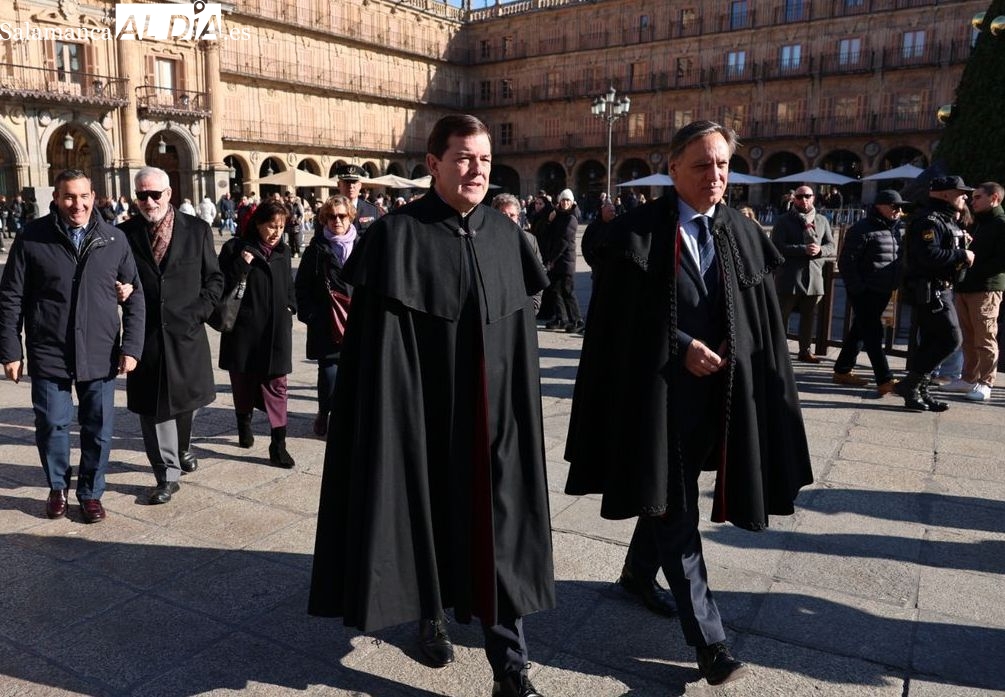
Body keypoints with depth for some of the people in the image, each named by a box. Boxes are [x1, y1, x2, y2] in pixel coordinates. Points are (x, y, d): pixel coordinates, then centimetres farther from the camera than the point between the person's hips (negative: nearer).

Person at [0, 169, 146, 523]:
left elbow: (135, 297, 5)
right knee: (51, 425, 8)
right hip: (49, 354, -1)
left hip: (100, 355, 1)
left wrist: (131, 347, -2)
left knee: (98, 429, 8)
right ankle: (57, 487, 33)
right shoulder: (32, 238, -3)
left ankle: (90, 492, 27)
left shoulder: (113, 239, 1)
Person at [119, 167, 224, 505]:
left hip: (186, 331, 1)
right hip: (145, 334, 0)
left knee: (185, 398, 16)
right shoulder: (126, 233, 1)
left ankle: (182, 448, 43)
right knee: (152, 407, 2)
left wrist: (199, 311, -7)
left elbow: (214, 278, 4)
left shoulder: (197, 229, 1)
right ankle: (167, 475, 12)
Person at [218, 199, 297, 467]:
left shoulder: (282, 252, 10)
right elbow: (221, 286, -9)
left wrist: (289, 307, 7)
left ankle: (278, 443, -1)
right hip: (244, 327, -2)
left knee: (276, 385, -1)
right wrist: (241, 265, -21)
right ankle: (244, 424, 37)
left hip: (276, 330, 3)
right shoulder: (236, 248, -5)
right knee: (243, 382, 12)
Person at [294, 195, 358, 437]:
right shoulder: (317, 248, 4)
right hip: (325, 323, -1)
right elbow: (302, 285, 4)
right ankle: (324, 413, 22)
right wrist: (309, 314, -4)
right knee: (329, 370, -4)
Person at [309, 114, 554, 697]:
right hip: (427, 411, -2)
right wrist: (390, 419, -12)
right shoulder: (398, 234, -10)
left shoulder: (504, 233, 3)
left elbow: (520, 331, 10)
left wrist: (519, 406, 10)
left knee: (499, 530, 4)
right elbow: (380, 340, -10)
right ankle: (432, 614, 43)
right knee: (430, 515, 15)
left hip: (492, 414, 3)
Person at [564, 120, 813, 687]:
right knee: (675, 510, 0)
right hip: (660, 392, -5)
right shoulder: (638, 232, -7)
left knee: (668, 499, 20)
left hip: (719, 394, 5)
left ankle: (639, 571, 46)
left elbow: (765, 324, 8)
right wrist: (680, 346, -15)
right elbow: (621, 319, -8)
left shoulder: (744, 235, 6)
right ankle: (709, 639, 8)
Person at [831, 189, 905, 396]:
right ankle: (885, 381, -10)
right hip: (864, 292, -8)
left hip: (883, 291, 8)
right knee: (873, 333, -8)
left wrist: (895, 285, 10)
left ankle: (842, 371, 26)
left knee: (860, 331, 15)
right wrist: (858, 288, -18)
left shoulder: (895, 229, 12)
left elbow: (898, 259, 21)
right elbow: (846, 262, -15)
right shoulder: (863, 230, -13)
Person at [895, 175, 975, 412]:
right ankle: (909, 384, -7)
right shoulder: (929, 220, -14)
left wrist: (964, 257, 9)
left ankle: (919, 392, 16)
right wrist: (961, 256, -17)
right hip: (929, 291, -11)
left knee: (928, 342, 11)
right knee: (951, 338, -12)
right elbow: (929, 255, -27)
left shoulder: (948, 221, 20)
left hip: (941, 290, 11)